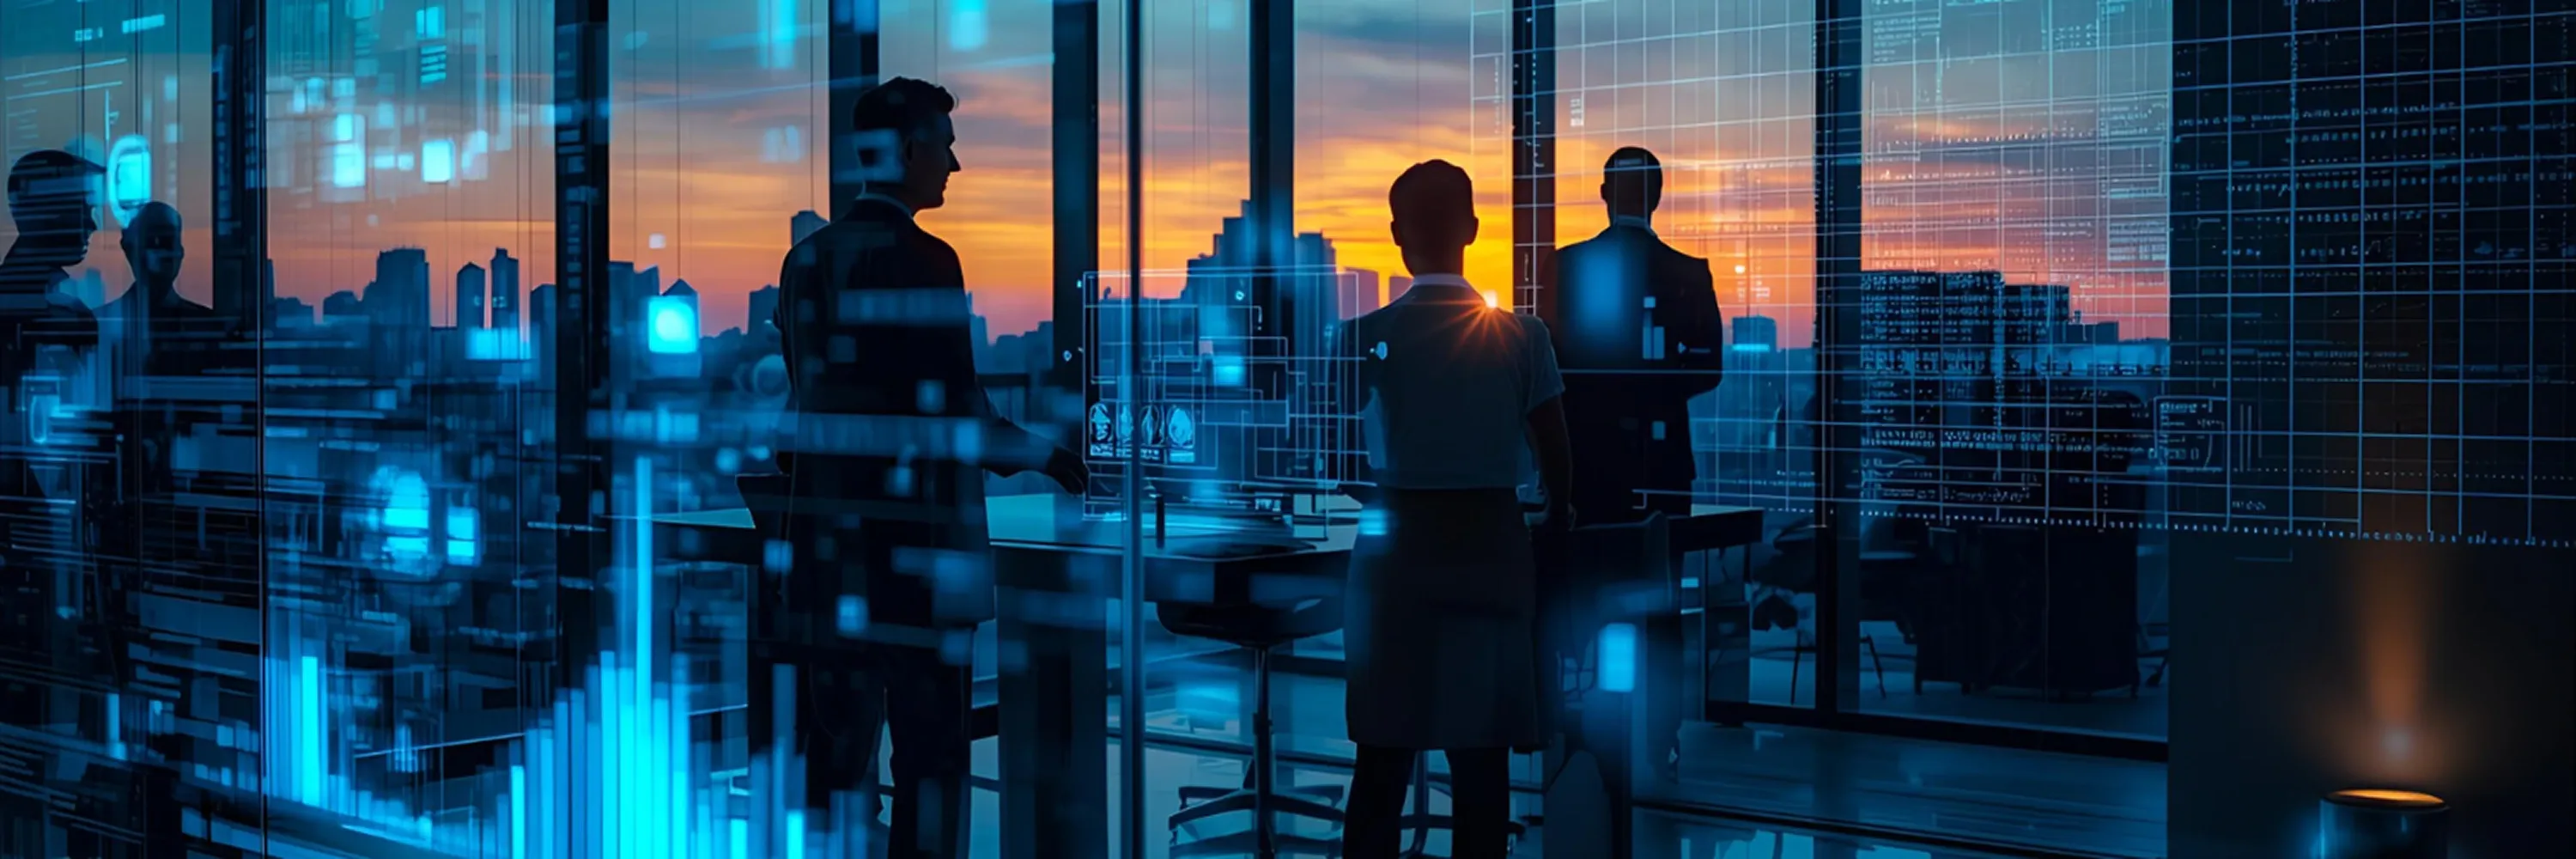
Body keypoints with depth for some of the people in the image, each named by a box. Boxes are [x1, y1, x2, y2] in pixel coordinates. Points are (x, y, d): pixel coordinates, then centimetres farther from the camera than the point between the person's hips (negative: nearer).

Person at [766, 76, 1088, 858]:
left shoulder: (806, 259, 10)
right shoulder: (925, 262, -12)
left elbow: (807, 401, 13)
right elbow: (955, 412, -14)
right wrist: (1042, 455, -1)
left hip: (827, 535, 7)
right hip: (912, 539, -7)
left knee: (836, 739, 12)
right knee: (929, 745, 1)